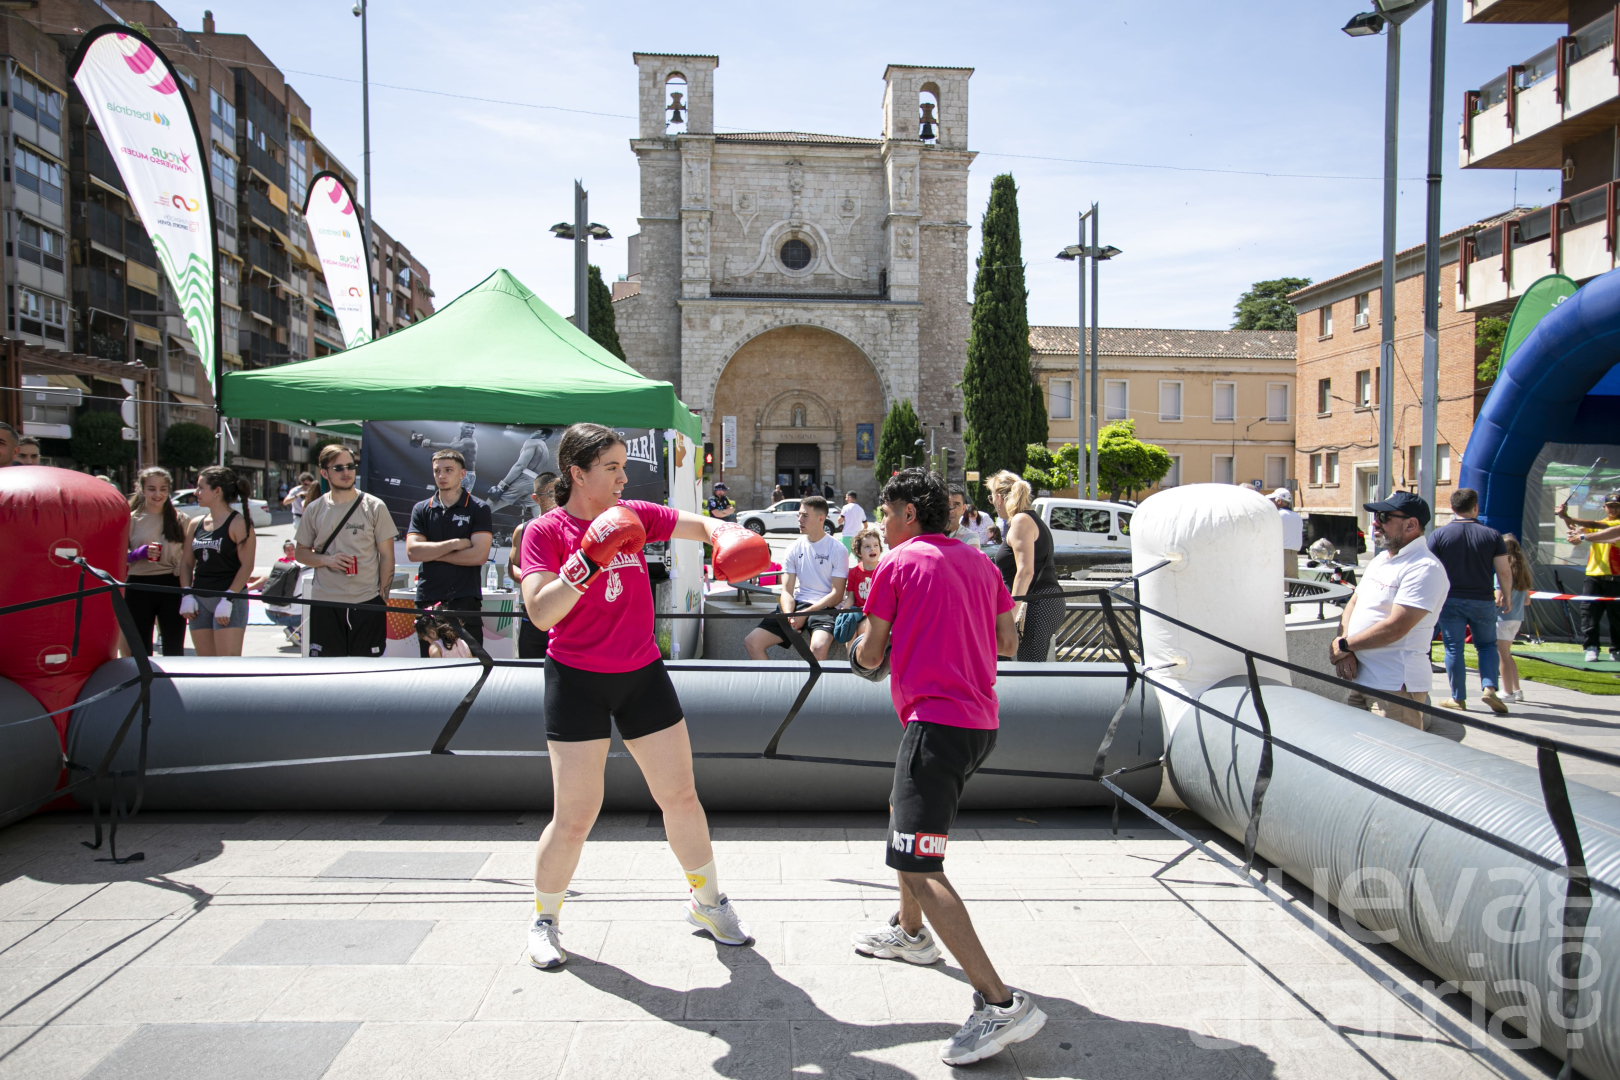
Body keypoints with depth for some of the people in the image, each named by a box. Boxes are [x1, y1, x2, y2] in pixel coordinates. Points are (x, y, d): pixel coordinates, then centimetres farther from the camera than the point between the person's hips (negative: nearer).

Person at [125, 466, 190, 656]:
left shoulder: (179, 519, 7)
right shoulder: (131, 519, 3)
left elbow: (185, 561, 5)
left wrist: (187, 592, -3)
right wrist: (138, 554, -16)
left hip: (171, 587, 0)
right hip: (139, 588, 0)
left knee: (174, 650, 2)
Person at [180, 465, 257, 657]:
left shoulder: (238, 523, -6)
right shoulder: (195, 524, 13)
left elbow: (247, 565, -11)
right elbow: (188, 564, 16)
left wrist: (228, 599, -17)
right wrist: (187, 595, 3)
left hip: (229, 600, -7)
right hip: (199, 600, 7)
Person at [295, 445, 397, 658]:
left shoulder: (374, 507, 1)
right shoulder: (314, 510, 8)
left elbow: (387, 555, 2)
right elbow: (301, 552, 13)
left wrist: (383, 596, -4)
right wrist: (327, 560, -8)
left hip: (367, 602, -2)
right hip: (324, 603, 2)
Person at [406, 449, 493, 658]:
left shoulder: (478, 508, 2)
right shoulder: (421, 509, 12)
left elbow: (479, 554, -10)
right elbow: (412, 551, -2)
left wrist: (433, 554, -4)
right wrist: (455, 543, -8)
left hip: (465, 600, -3)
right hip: (428, 600, 4)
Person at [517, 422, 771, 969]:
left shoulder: (633, 515, 4)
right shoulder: (545, 532, -7)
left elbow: (700, 524, 8)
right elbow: (540, 612, -18)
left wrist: (727, 536, -14)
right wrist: (588, 564, -29)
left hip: (643, 675, 4)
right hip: (577, 681, -4)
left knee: (680, 796, 9)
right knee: (574, 817, -1)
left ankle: (707, 902, 30)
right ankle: (544, 921, 24)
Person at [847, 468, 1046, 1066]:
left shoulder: (895, 565, -5)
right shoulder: (979, 563, 14)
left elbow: (869, 656, -2)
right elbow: (1007, 642, 16)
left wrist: (862, 639, 21)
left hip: (935, 720, -9)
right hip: (981, 720, 9)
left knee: (917, 866, -12)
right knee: (905, 813, 30)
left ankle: (1001, 1004, -18)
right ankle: (910, 931, 47)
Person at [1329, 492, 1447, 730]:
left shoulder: (1425, 568, -15)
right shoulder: (1380, 560, 15)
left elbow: (1395, 627, -21)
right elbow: (1352, 604, 14)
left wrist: (1344, 645, -10)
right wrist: (1345, 651, -3)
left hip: (1396, 687, -9)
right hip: (1360, 680, 9)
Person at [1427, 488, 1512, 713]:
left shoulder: (1439, 534, -5)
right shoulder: (1492, 535, -2)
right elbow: (1504, 572, -2)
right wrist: (1506, 596, 13)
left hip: (1449, 600, -1)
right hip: (1483, 601, 1)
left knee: (1453, 648, 6)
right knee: (1487, 645, 17)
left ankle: (1458, 698, 11)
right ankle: (1489, 687, -1)